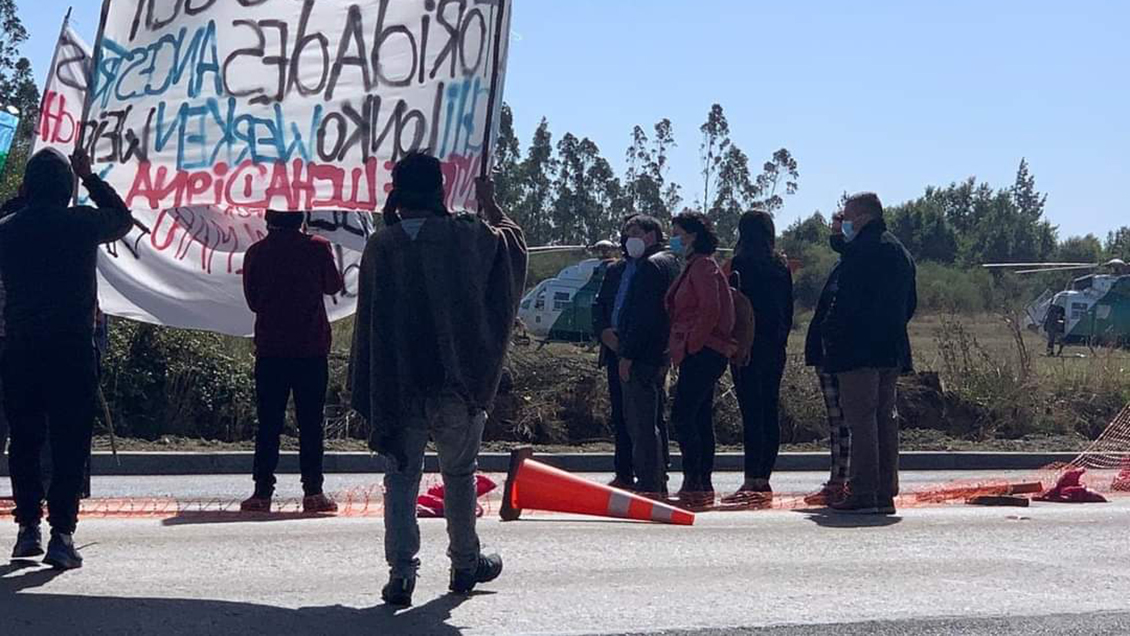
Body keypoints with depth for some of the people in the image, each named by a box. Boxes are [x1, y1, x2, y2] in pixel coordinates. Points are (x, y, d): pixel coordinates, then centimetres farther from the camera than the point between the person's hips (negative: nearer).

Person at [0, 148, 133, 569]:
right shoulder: (83, 223, -4)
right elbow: (123, 218, 15)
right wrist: (90, 177, 23)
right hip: (72, 349, -3)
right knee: (70, 443, 0)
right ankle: (61, 534, -4)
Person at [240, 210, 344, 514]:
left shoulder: (256, 252, 0)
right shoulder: (317, 247, -5)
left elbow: (252, 301, 9)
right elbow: (333, 286, 11)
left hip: (270, 350, 1)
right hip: (312, 348, -1)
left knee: (268, 423, 6)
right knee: (311, 421, 4)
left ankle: (263, 491, 3)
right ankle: (313, 491, 3)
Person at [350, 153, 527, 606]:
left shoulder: (380, 247, -2)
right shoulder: (467, 237, -5)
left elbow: (368, 322, 2)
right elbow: (513, 244, 16)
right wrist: (490, 204, 29)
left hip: (398, 383, 0)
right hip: (457, 382, 0)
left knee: (401, 476, 6)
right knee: (459, 474, 15)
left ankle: (401, 572, -4)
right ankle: (465, 565, 27)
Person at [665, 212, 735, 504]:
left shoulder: (703, 265, -10)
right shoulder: (694, 266, 20)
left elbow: (710, 310, -21)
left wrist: (691, 344, -17)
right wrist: (681, 345, 15)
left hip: (702, 353, -10)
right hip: (702, 353, 10)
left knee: (682, 416, -13)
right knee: (700, 418, 10)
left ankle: (694, 482, -13)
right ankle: (704, 484, 12)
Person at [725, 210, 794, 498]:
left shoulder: (741, 263, -9)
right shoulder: (781, 265, 10)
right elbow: (788, 309, 13)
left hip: (748, 345, -6)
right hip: (775, 346, 6)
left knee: (751, 412, -9)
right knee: (770, 410, 9)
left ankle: (752, 479, -13)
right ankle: (764, 477, 13)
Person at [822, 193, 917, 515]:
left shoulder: (860, 250, -11)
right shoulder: (901, 252, 18)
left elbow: (846, 300, -17)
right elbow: (910, 303, 21)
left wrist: (829, 333, -5)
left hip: (859, 348, -9)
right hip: (892, 349, 9)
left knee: (861, 419, -7)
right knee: (886, 417, 10)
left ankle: (863, 494, -9)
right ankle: (886, 493, 13)